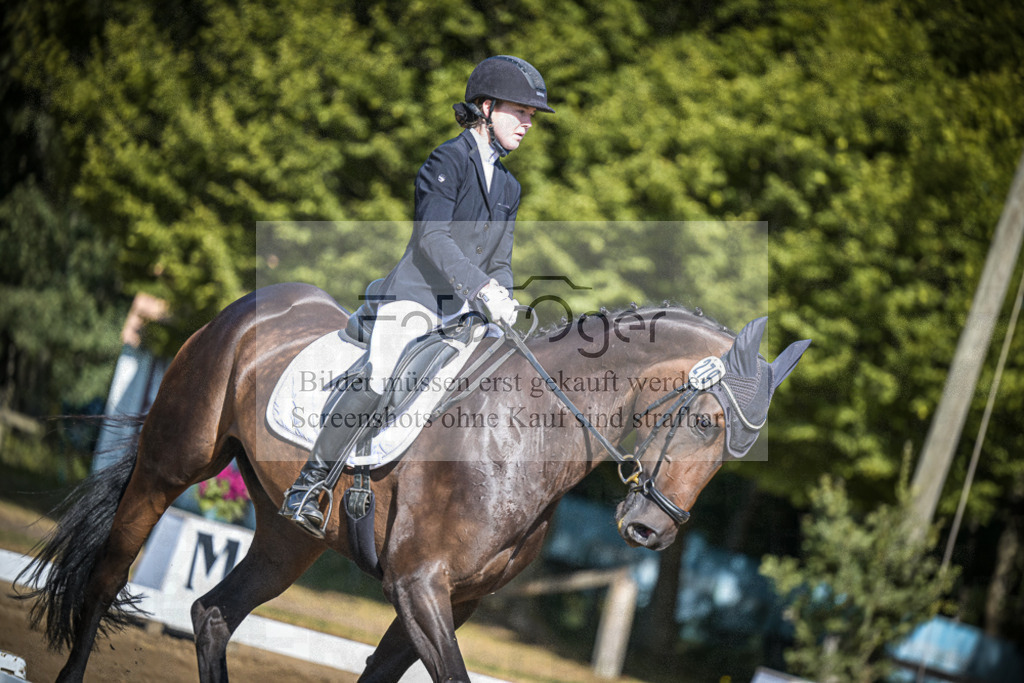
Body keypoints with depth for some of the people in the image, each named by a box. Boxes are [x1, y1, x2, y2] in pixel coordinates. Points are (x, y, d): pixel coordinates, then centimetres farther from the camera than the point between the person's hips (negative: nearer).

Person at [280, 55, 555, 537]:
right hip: (413, 297, -8)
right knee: (378, 379, -26)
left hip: (460, 310, 8)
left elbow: (499, 262, 17)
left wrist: (502, 302, -5)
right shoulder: (448, 161, -6)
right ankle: (307, 487, -19)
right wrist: (484, 289, -28)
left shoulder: (508, 188, 18)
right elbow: (432, 238, -19)